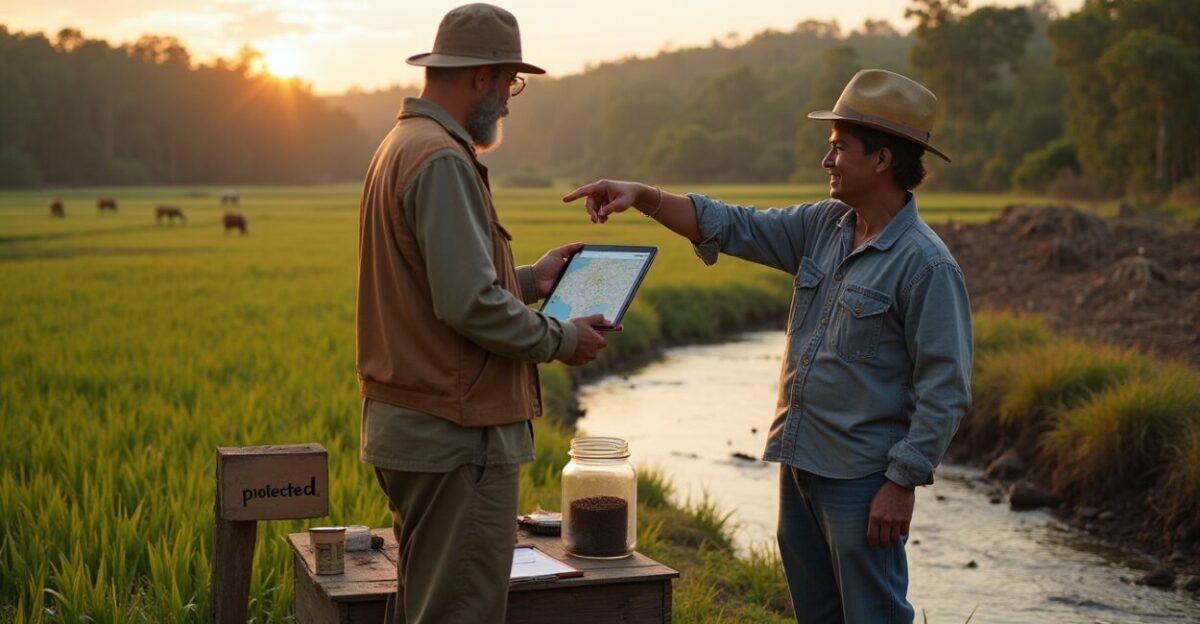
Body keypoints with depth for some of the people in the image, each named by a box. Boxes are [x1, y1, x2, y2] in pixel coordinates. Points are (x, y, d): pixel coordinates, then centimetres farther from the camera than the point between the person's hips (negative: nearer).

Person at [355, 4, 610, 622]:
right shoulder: (442, 160, -17)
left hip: (410, 426, 10)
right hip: (457, 438, -10)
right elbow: (469, 305, -22)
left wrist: (527, 280, 20)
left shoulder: (401, 146, 15)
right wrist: (561, 339, -9)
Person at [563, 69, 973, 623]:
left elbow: (945, 392, -17)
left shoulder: (927, 265, -17)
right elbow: (732, 226, 9)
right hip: (799, 462, 8)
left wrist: (902, 483, -18)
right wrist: (643, 197, -2)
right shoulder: (823, 226, 6)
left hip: (862, 480, -8)